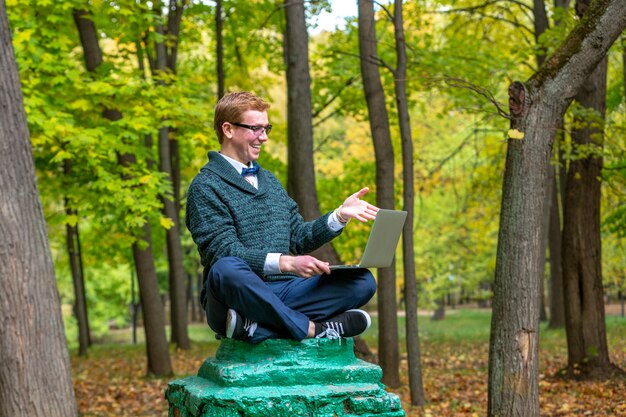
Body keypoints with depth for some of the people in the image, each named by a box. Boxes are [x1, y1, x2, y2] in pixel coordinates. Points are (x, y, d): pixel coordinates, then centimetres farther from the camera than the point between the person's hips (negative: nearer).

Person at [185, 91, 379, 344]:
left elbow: (299, 237, 21)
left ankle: (257, 327, -27)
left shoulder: (268, 180, 23)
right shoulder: (206, 186, -2)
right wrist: (286, 262, -26)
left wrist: (341, 215, 5)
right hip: (237, 293, -7)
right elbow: (225, 252, -15)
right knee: (226, 269, -40)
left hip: (280, 292, 7)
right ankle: (311, 328, -27)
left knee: (362, 282, -12)